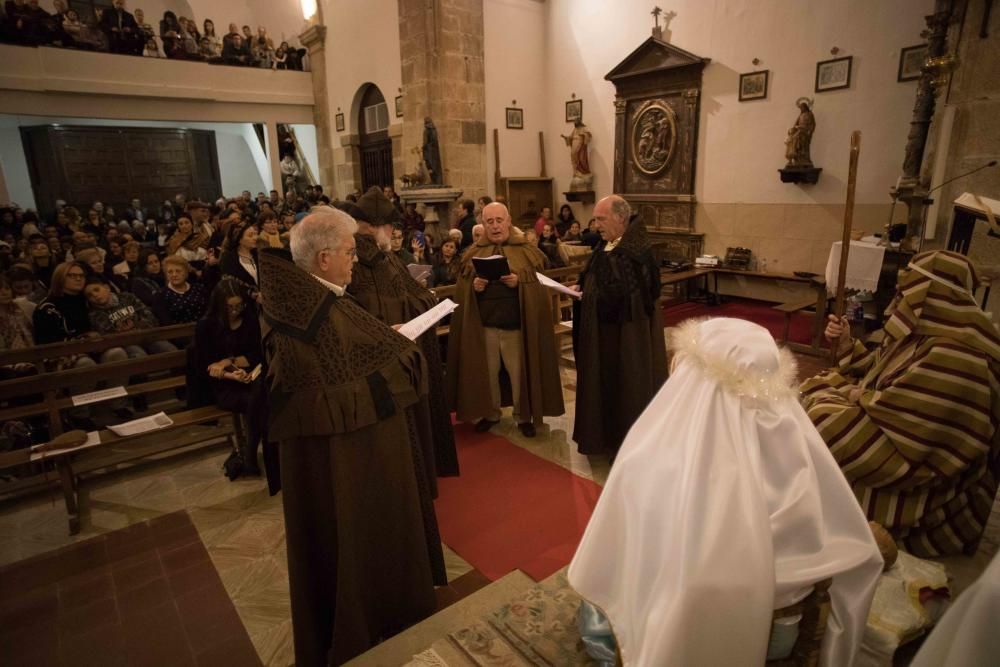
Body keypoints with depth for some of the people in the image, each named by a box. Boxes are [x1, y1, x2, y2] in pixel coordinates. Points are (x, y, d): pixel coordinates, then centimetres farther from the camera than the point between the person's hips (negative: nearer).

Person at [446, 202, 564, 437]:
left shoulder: (526, 250, 2)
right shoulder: (473, 253, 9)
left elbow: (540, 284, -3)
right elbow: (461, 289, 7)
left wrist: (519, 282, -20)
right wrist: (474, 286, -14)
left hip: (516, 323, -2)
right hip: (483, 323, 2)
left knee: (520, 372, 5)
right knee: (487, 372, 11)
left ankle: (524, 416, 21)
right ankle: (490, 413, 28)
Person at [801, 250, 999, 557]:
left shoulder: (956, 355, -28)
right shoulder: (925, 332, 3)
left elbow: (896, 414, -32)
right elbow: (879, 374, 15)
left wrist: (854, 396, -15)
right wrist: (847, 344, 4)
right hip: (910, 443, 10)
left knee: (827, 422, -23)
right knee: (818, 386, 8)